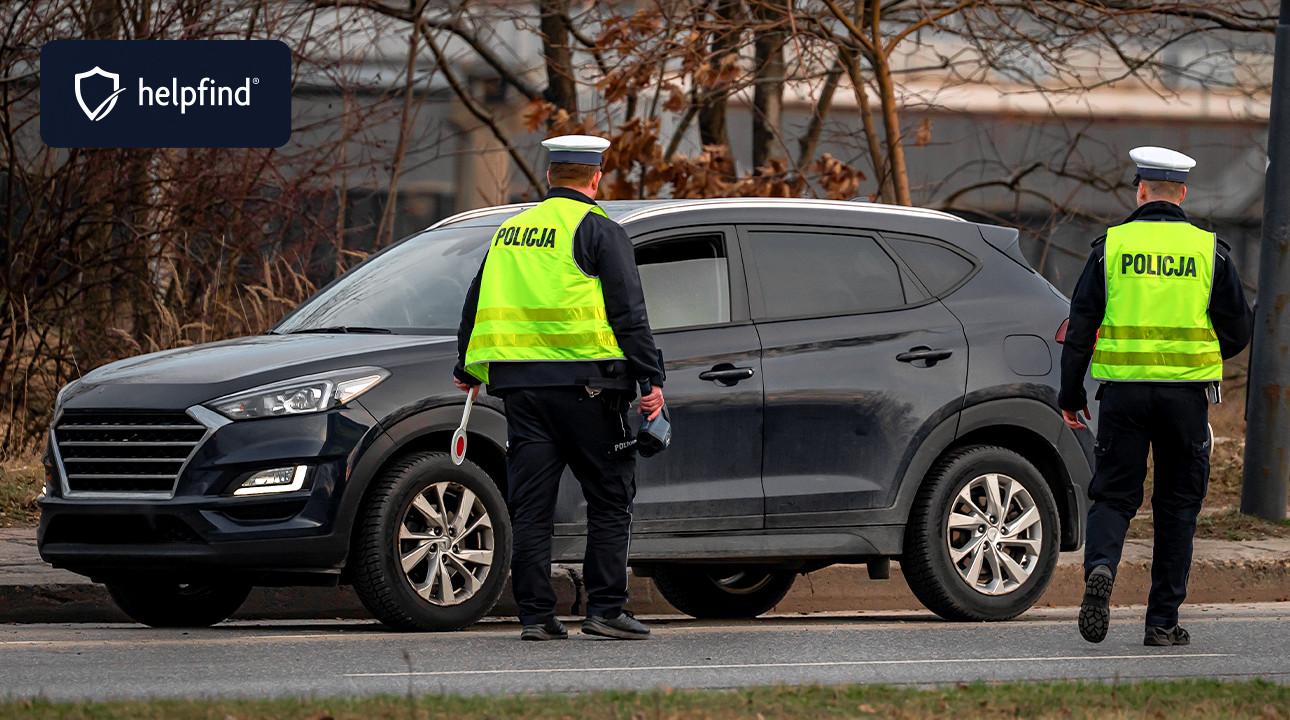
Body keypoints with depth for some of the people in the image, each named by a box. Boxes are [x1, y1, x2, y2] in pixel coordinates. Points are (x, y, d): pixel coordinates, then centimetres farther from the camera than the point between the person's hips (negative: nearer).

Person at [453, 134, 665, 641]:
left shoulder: (510, 232, 16)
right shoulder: (599, 232, -2)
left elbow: (476, 302, 25)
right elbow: (628, 313, -8)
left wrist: (467, 368, 37)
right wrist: (652, 378, -6)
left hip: (520, 385, 5)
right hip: (583, 384, -5)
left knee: (530, 506, 5)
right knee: (609, 501, 3)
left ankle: (535, 615, 3)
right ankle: (605, 609, -2)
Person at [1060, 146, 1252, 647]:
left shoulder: (1111, 245, 1)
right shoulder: (1208, 250, 2)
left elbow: (1081, 324, 0)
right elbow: (1239, 328, 5)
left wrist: (1071, 395, 8)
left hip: (1123, 389, 0)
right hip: (1186, 393, 0)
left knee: (1113, 494, 7)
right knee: (1177, 505, 9)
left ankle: (1101, 567, -24)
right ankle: (1163, 621, 9)